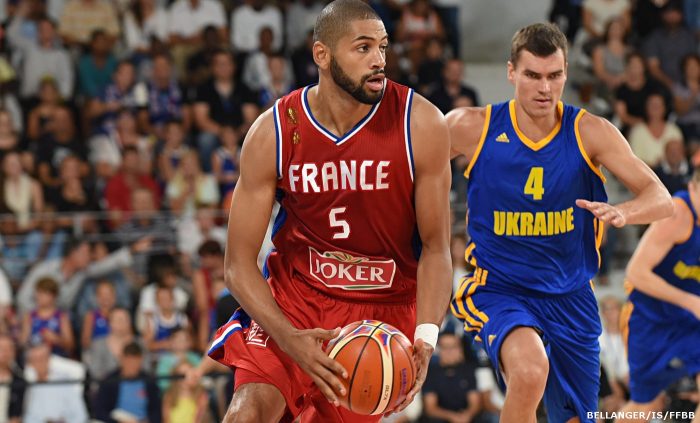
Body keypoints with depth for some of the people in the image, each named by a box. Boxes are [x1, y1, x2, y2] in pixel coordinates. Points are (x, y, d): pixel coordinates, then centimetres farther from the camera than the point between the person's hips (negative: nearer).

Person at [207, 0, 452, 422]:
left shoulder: (421, 125, -15)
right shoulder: (273, 132, -14)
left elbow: (436, 248, -10)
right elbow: (239, 264, -13)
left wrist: (425, 337, -28)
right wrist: (290, 340, -30)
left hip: (384, 306, 0)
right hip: (295, 294, 0)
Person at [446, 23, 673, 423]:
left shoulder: (590, 133, -7)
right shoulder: (472, 128, -10)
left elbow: (661, 199, -12)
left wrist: (622, 213, -34)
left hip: (571, 298, 3)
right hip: (499, 290, -3)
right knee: (531, 370, -35)